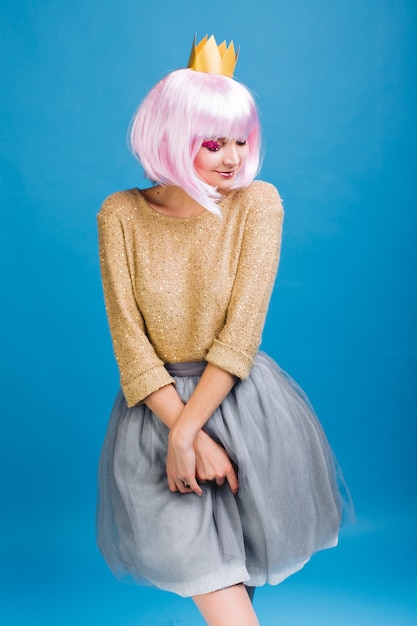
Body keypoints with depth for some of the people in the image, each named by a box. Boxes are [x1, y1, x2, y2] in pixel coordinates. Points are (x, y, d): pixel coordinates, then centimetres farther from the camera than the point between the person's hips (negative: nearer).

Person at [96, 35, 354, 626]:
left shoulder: (258, 203, -8)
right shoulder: (122, 214, -7)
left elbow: (242, 331, -14)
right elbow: (130, 340, -9)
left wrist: (186, 433, -18)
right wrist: (186, 432, -16)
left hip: (240, 397, 0)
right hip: (158, 399, 0)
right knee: (183, 530, -9)